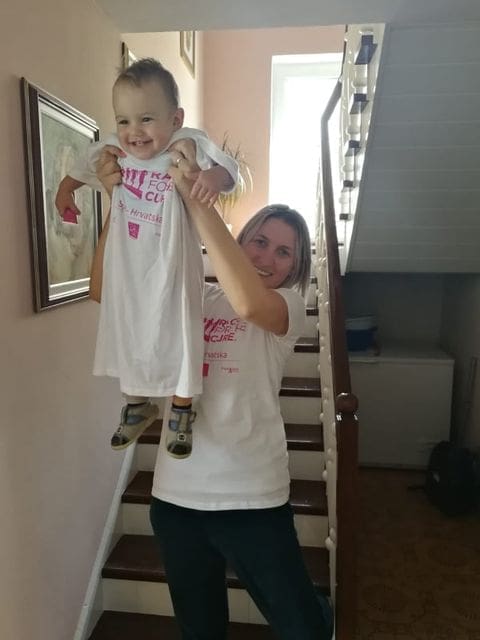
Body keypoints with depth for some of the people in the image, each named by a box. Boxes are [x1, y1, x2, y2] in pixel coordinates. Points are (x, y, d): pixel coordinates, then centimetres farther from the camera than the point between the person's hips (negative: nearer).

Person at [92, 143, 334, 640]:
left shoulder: (289, 305, -6)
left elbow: (248, 302, -30)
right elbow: (104, 292, -4)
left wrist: (194, 197, -30)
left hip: (251, 498, -3)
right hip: (175, 494, 4)